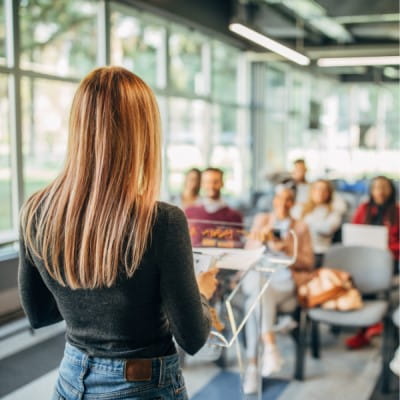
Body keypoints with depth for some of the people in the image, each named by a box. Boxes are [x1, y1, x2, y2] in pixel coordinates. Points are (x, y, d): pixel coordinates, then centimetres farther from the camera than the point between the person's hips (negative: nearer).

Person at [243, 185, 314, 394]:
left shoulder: (301, 227, 16)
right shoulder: (261, 220, 20)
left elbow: (309, 263, 10)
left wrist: (287, 252, -7)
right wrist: (262, 237, -5)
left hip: (285, 279, -1)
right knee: (261, 289, -37)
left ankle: (253, 364, -37)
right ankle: (270, 346, -46)